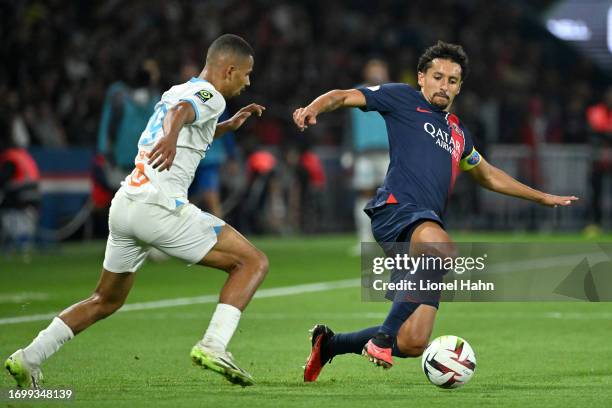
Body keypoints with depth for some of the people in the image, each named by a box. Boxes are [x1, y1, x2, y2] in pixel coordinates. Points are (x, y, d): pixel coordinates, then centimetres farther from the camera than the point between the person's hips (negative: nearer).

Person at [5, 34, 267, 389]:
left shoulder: (178, 91, 24)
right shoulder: (210, 95, -2)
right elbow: (181, 111, -28)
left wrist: (230, 125, 41)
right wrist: (171, 137, -48)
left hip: (125, 204, 9)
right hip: (161, 208, -9)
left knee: (107, 300, 23)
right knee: (253, 262, -3)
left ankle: (27, 359, 16)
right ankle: (213, 345, -18)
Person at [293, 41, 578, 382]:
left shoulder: (458, 132, 29)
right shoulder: (404, 99, 12)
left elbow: (489, 176, 44)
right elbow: (343, 97, 7)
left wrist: (543, 197, 46)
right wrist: (313, 109, -15)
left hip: (428, 223, 7)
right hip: (397, 209, -6)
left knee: (412, 345, -5)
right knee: (442, 249, -42)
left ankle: (329, 343, 20)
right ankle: (383, 337, -35)